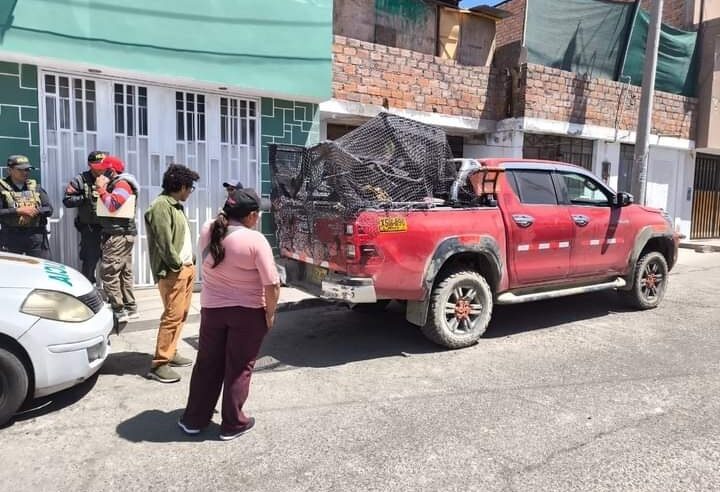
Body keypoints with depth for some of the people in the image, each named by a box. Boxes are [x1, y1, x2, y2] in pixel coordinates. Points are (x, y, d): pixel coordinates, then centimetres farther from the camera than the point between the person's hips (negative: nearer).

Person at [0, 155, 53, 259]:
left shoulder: (35, 187, 13)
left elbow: (49, 209, 6)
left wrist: (35, 211, -11)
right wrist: (18, 210, -17)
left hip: (37, 236, 2)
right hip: (11, 237, -2)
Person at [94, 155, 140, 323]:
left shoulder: (122, 184, -11)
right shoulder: (114, 185, 20)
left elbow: (112, 205, -23)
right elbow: (107, 207, 13)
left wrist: (101, 189, -12)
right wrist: (103, 188, 2)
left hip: (120, 235, -10)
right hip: (120, 235, 10)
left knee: (108, 273, -10)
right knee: (124, 273, 12)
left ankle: (119, 311, -7)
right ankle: (130, 308, 17)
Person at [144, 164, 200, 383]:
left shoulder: (177, 206, 16)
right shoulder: (160, 206, -14)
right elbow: (164, 242, -19)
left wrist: (189, 263, 9)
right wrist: (177, 264, -12)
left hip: (186, 268, 10)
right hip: (173, 271, -10)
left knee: (181, 314, 14)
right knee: (173, 316, -9)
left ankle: (171, 353, 26)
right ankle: (159, 364, -3)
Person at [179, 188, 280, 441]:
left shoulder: (207, 231, -5)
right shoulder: (255, 240, -20)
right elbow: (272, 285, -21)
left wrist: (229, 207, 13)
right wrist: (270, 313, -6)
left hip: (211, 309, 5)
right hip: (248, 313, -4)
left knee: (207, 365, 18)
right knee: (239, 369, 10)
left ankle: (193, 419, 30)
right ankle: (233, 424, 22)